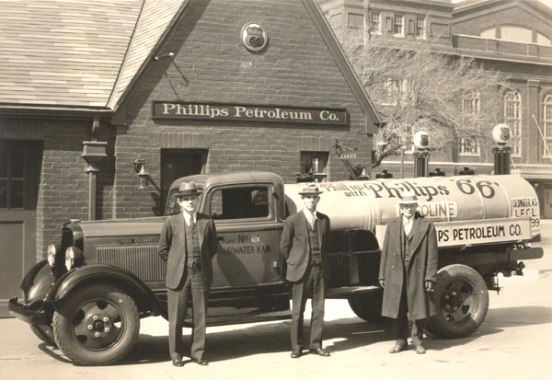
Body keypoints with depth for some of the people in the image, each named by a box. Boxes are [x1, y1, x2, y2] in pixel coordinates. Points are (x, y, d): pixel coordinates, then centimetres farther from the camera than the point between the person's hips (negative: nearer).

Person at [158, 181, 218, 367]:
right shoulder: (171, 223, -2)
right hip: (179, 275, -1)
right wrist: (176, 264, 8)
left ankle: (197, 352, 21)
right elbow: (163, 249, 6)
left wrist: (202, 262, 11)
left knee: (200, 316, 8)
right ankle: (176, 354, 19)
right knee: (176, 318, 6)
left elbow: (213, 246, 13)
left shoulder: (207, 222, 1)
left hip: (201, 275, 1)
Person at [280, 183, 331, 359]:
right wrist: (295, 263, 5)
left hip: (319, 270, 3)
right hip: (301, 271, -3)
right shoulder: (293, 221, -4)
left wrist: (321, 262, 10)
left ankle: (316, 345, 15)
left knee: (319, 309, 5)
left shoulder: (324, 220, 7)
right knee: (298, 311, 3)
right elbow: (284, 246, 2)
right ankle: (297, 347, 13)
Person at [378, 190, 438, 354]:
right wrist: (383, 275, 4)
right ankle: (401, 341, 22)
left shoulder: (426, 226, 1)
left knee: (418, 309, 5)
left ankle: (418, 341, 21)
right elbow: (385, 251, 7)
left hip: (417, 274, -2)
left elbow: (432, 254, -3)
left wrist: (430, 277, -9)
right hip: (396, 274, 2)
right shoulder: (392, 225, 9)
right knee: (398, 310, 9)